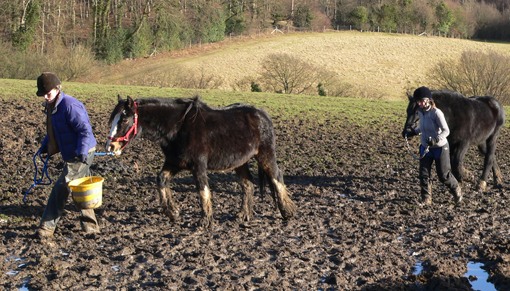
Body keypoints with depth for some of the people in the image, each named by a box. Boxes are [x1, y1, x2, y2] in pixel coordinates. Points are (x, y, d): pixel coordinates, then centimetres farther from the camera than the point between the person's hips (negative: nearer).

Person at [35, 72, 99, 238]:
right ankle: (90, 225, 28)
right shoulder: (51, 106, 9)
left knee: (61, 189, -8)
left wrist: (82, 151, -34)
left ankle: (47, 227, -1)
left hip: (81, 155, -10)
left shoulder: (69, 106, -21)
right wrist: (44, 147, 15)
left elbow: (84, 130, -25)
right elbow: (52, 132, 23)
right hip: (72, 155, 10)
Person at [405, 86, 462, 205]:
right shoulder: (421, 112, 1)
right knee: (423, 174, -2)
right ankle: (426, 198, 9)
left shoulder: (436, 113, -21)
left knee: (444, 175, 6)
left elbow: (446, 130, -24)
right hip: (425, 147, 6)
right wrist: (414, 132, 13)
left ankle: (456, 190, 33)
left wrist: (436, 139, -39)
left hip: (440, 147, -6)